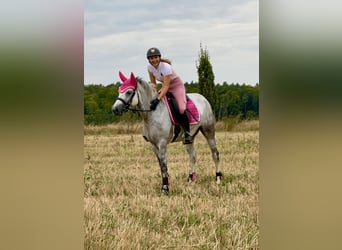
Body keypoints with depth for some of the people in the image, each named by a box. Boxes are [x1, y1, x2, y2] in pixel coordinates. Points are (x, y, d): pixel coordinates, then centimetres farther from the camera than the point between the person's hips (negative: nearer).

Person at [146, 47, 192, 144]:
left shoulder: (166, 67, -30)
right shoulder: (150, 67, -12)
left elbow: (166, 86, -33)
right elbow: (153, 82, 0)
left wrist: (158, 100, -43)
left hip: (177, 86, -7)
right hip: (165, 86, 7)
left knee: (181, 109, -27)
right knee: (151, 103, -7)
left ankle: (187, 133, -13)